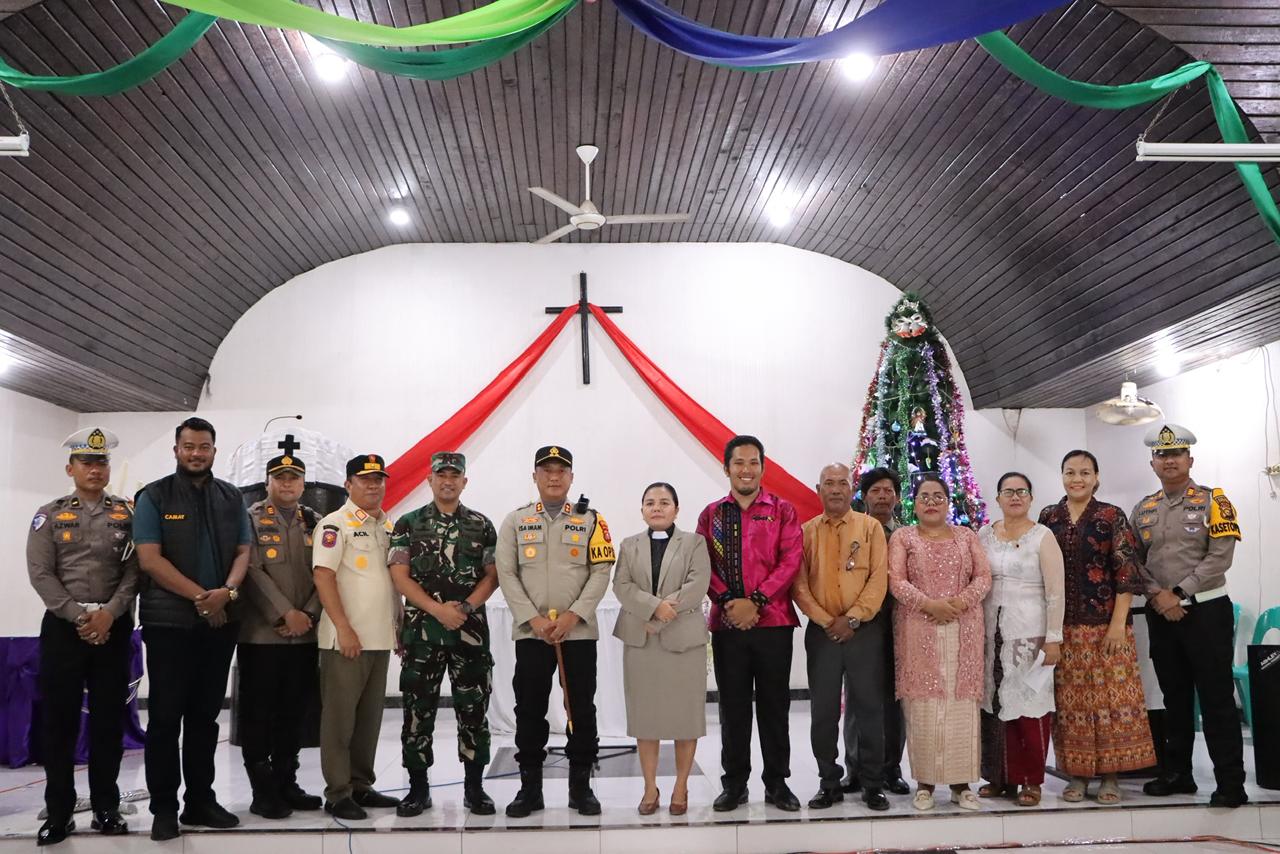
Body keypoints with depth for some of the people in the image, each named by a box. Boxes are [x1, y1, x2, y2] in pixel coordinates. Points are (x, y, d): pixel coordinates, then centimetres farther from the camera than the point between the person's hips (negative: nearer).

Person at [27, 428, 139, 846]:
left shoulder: (128, 514, 7)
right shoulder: (50, 515, 5)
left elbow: (134, 571, 0)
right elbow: (41, 573, -3)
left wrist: (108, 613, -13)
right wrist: (79, 616, -12)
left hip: (113, 626, 1)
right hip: (63, 625, -1)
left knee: (109, 717, 4)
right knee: (58, 719, 1)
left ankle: (106, 808, 14)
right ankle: (59, 812, 10)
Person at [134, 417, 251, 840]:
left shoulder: (231, 498, 11)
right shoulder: (154, 497, -1)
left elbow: (243, 552, 7)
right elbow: (150, 559, -9)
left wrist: (227, 591, -13)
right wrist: (201, 596, -14)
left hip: (220, 622, 4)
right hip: (169, 621, -4)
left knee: (205, 714, 9)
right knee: (165, 715, -1)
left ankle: (200, 800, 17)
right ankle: (164, 807, 7)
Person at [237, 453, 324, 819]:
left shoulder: (315, 523, 13)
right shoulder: (251, 519, 1)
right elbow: (253, 572, -9)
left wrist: (308, 615, -7)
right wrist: (286, 614, -16)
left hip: (306, 635, 4)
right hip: (261, 634, -4)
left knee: (294, 712, 10)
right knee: (258, 713, 0)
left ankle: (287, 783, 20)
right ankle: (263, 792, 7)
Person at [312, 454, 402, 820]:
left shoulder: (389, 526, 14)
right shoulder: (335, 524, -6)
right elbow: (323, 576, -14)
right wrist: (344, 629, -19)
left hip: (381, 638, 7)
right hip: (346, 639, -7)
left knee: (370, 716, 12)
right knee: (339, 717, -1)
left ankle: (361, 786, 22)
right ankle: (337, 794, 6)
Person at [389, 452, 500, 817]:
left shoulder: (482, 525, 8)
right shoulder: (408, 524, 5)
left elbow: (492, 575, 4)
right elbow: (399, 576, -2)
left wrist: (464, 607, -12)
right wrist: (438, 609, -13)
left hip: (471, 631, 1)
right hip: (421, 631, -1)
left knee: (473, 709, 3)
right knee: (418, 709, 3)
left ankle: (474, 787, 13)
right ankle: (418, 787, 14)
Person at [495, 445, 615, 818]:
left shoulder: (591, 520, 5)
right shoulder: (515, 521, 7)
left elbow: (601, 572, -2)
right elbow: (506, 574, 0)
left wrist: (573, 615, -13)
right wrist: (534, 619, -10)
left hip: (579, 631, 0)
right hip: (530, 631, 1)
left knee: (582, 709, 3)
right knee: (529, 710, 4)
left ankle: (581, 786, 13)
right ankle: (530, 787, 14)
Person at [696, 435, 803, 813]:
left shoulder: (782, 510, 4)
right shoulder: (711, 514, 9)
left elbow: (790, 561, -5)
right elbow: (704, 566, 3)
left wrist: (755, 601, -14)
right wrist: (728, 602, -12)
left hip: (774, 622, -1)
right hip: (727, 623, 1)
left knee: (774, 705, 6)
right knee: (733, 706, 7)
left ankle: (777, 783, 16)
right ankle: (734, 784, 16)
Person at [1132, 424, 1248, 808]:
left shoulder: (1213, 501, -4)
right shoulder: (1143, 510, 9)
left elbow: (1220, 557, -13)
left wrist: (1179, 594, -16)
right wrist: (1158, 595, -11)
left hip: (1206, 610, -5)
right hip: (1161, 615, 5)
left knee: (1216, 697, -3)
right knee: (1175, 696, 13)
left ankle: (1230, 783, 2)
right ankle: (1177, 773, 22)